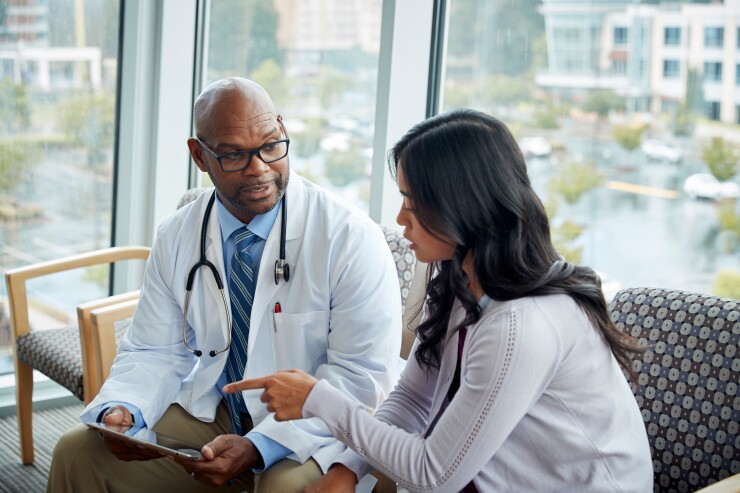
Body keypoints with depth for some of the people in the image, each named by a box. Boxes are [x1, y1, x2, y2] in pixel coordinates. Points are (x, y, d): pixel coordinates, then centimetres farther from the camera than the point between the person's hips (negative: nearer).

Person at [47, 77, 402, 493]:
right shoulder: (177, 237, 1)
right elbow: (155, 353, 6)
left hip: (313, 430, -4)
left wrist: (258, 447, -27)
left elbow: (363, 375, -17)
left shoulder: (352, 236, -15)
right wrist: (123, 409, -18)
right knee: (78, 452, -9)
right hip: (207, 413, 5)